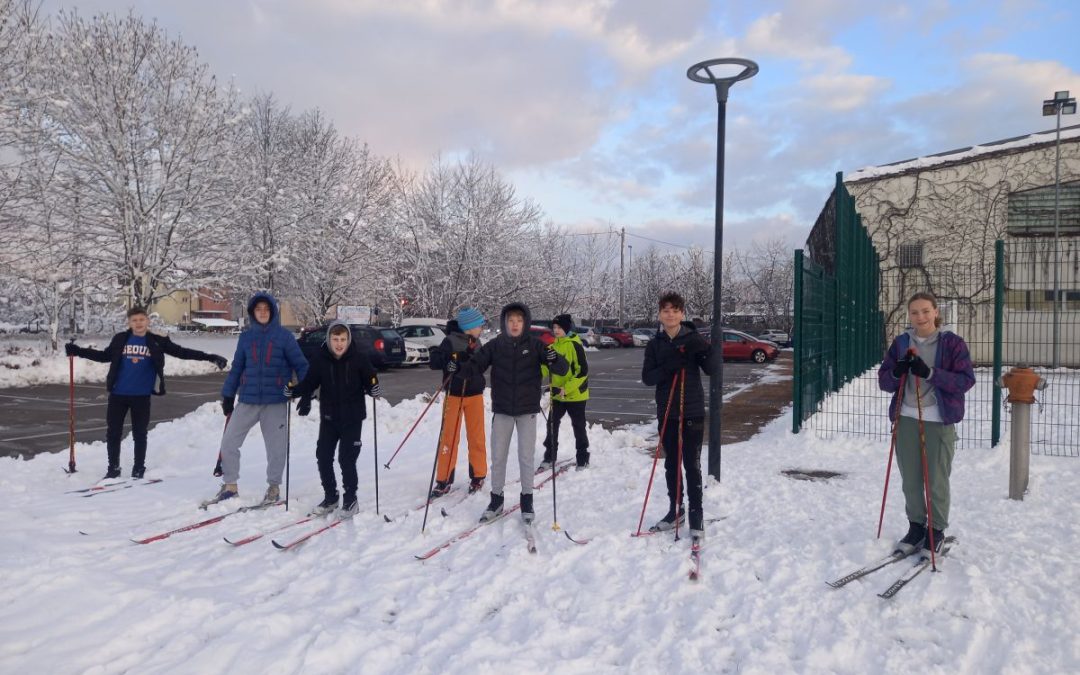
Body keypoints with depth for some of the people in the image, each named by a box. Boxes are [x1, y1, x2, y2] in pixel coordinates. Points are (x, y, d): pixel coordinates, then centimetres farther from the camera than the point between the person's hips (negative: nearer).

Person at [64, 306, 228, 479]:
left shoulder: (157, 342, -2)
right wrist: (77, 351, 12)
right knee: (113, 433, 8)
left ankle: (139, 469, 21)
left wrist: (210, 358, -9)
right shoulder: (120, 339, 1)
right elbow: (105, 356, 16)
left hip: (142, 396, -1)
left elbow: (182, 352, -2)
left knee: (140, 434, 8)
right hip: (118, 394, 1)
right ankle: (113, 468, 23)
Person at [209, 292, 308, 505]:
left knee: (276, 447, 5)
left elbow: (300, 365, -2)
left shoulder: (284, 336, -3)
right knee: (229, 441, 4)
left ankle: (274, 487, 23)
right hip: (248, 400, 3)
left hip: (276, 401, -3)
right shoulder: (246, 336, 6)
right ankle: (230, 485, 20)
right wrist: (227, 395, 11)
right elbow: (237, 367, 12)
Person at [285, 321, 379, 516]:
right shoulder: (320, 359, -5)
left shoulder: (359, 358, -10)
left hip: (352, 418, -3)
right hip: (328, 417, 3)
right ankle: (330, 497, 25)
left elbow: (370, 381, -4)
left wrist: (374, 389, -25)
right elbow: (309, 382, 0)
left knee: (347, 459, -3)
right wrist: (294, 390, -17)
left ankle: (350, 498, 17)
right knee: (323, 457, 6)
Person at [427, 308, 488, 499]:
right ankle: (444, 480, 8)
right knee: (449, 437, 0)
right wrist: (453, 358, -31)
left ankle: (478, 476, 19)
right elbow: (434, 362, -18)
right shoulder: (451, 341, -11)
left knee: (477, 436, 7)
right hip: (455, 395, -5)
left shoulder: (476, 342, 8)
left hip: (475, 395, 5)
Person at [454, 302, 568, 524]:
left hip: (527, 410, -1)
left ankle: (527, 500, 22)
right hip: (502, 410, 1)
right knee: (498, 457, 9)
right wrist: (458, 368, -24)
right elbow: (476, 366, -4)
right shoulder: (495, 346, -3)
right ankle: (496, 499, 25)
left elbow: (563, 369, -11)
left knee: (526, 457, 6)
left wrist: (555, 360, -33)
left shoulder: (535, 345, -7)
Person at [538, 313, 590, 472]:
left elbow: (583, 372, -19)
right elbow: (547, 367, 11)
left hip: (575, 394, -6)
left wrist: (566, 389, -23)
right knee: (552, 425, 9)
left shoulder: (575, 345, -16)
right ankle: (549, 458, 21)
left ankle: (583, 459, 21)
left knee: (578, 426, 6)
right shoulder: (554, 346, 6)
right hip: (557, 395, 7)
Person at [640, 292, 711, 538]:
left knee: (692, 464, 0)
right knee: (671, 464, 12)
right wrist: (669, 366, -21)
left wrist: (703, 352, -26)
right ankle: (675, 509, 25)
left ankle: (696, 513, 10)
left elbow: (711, 369, -7)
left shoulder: (694, 338, -2)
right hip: (666, 412, 3)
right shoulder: (655, 344, 4)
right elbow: (647, 378, -4)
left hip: (692, 411, -3)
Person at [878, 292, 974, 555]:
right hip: (906, 419, 3)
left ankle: (936, 531, 22)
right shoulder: (900, 343, 6)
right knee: (911, 481, 11)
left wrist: (930, 372, -23)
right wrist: (896, 372, -15)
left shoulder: (952, 342, -4)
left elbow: (966, 379, -11)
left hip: (939, 422, -3)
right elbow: (884, 381, 8)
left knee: (937, 482, 5)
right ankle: (916, 526, 27)